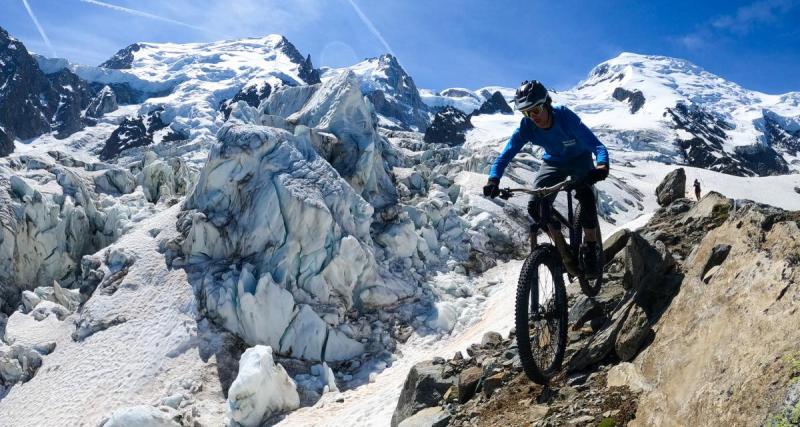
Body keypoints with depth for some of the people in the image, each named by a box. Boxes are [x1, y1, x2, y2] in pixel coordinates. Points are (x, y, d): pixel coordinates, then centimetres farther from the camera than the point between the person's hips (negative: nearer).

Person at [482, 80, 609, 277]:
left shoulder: (565, 116, -34)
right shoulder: (526, 127, -24)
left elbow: (596, 144, -39)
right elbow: (506, 154, -27)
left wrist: (602, 165, -61)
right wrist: (493, 180, -45)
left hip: (580, 159, -3)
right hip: (553, 162, 3)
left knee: (586, 196, -31)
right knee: (536, 206, -17)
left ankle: (591, 246, -7)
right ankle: (564, 250, 3)